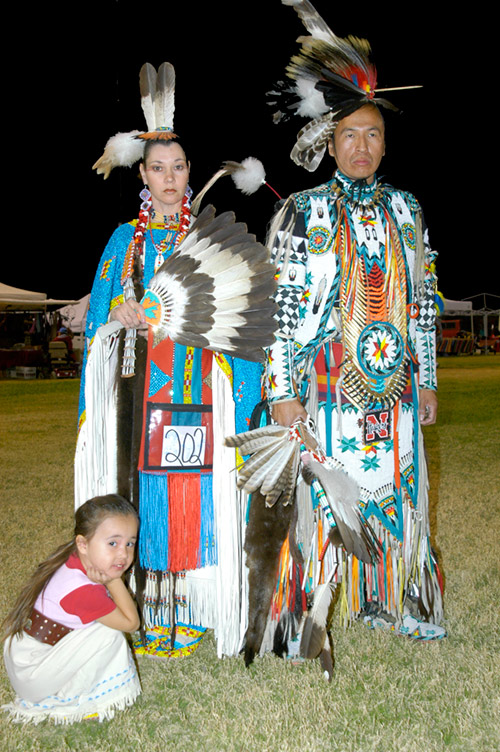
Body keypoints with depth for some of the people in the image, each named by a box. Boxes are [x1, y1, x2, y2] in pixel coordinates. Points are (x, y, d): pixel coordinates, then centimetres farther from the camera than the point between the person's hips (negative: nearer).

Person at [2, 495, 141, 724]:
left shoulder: (71, 562, -4)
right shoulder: (83, 591, -30)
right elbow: (130, 622, -16)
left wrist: (107, 582, -12)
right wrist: (114, 581, -14)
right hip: (31, 677, -9)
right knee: (109, 634, -19)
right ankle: (66, 700, -1)